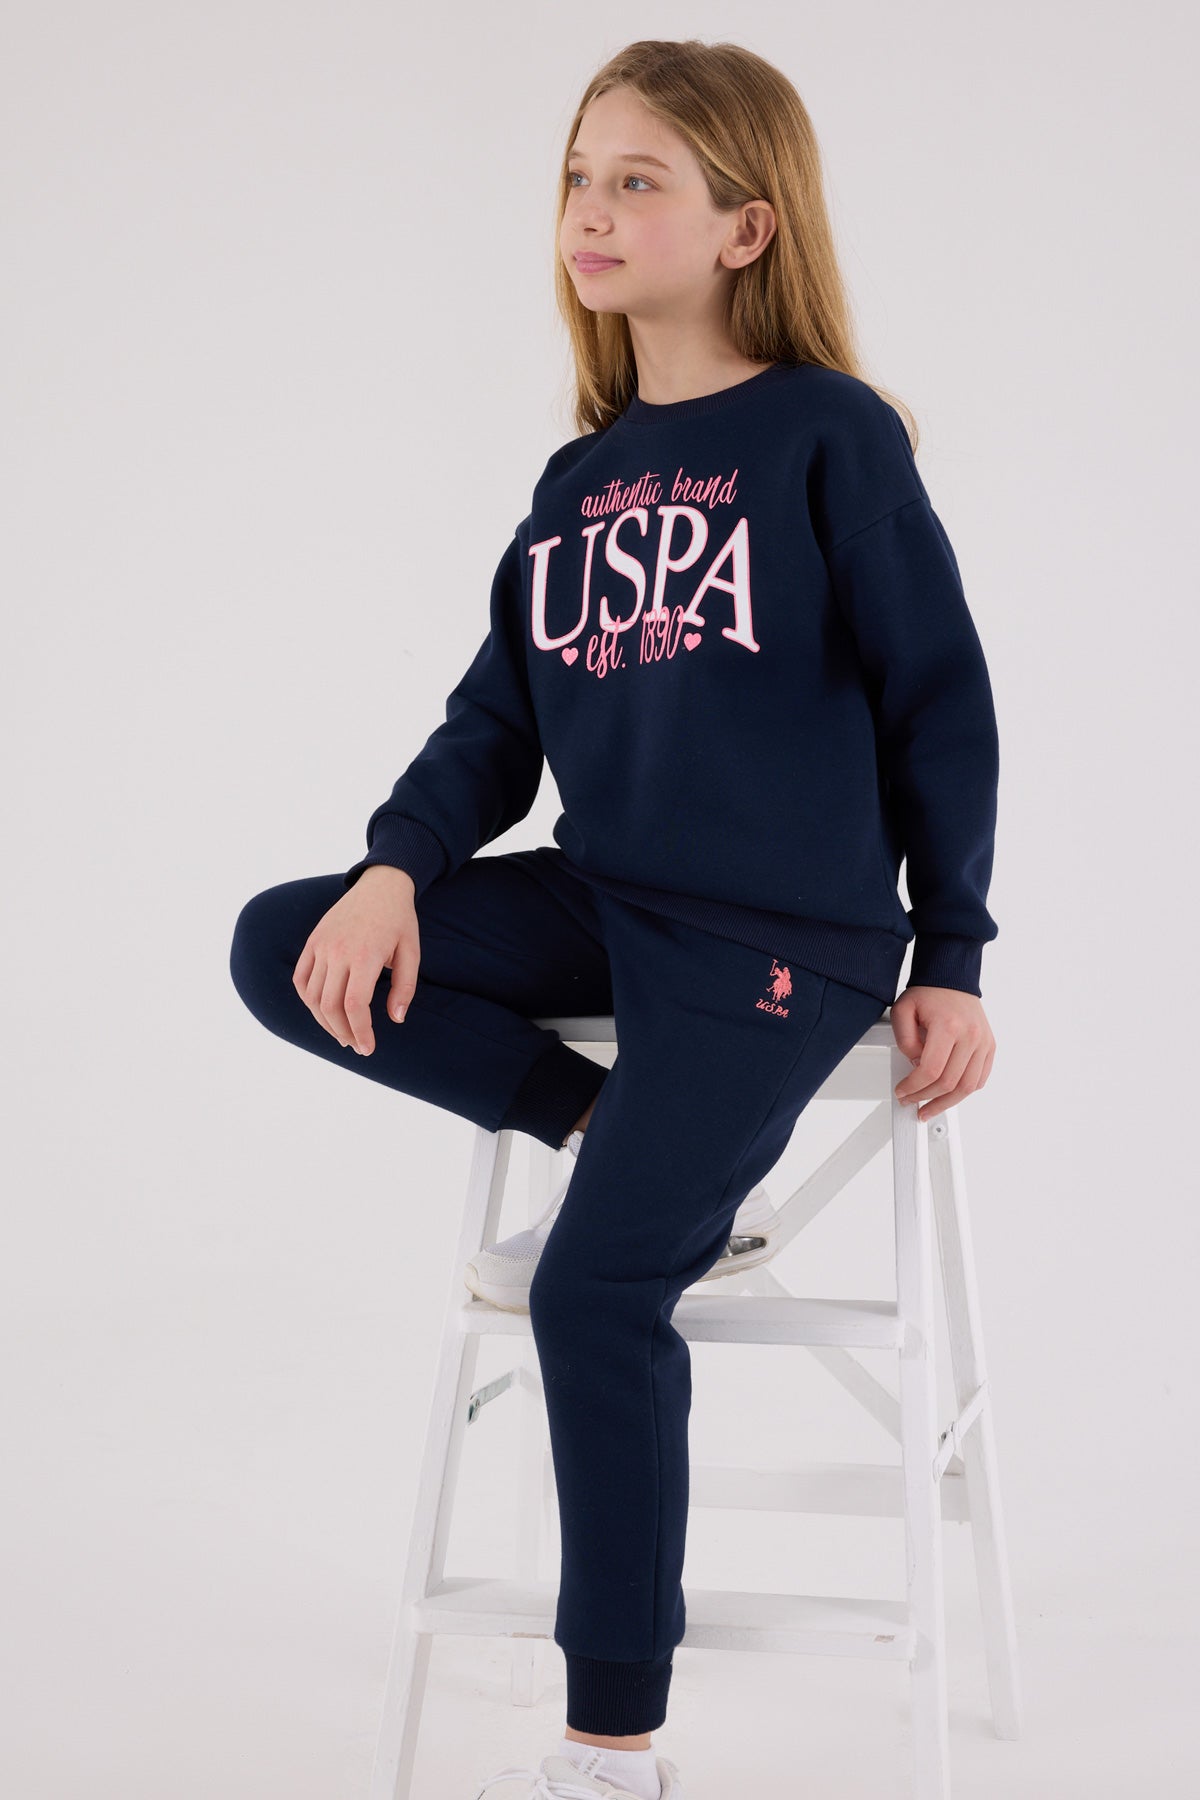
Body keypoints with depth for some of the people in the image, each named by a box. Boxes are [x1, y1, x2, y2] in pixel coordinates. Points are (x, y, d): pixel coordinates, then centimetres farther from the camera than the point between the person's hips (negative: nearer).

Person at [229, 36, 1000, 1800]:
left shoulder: (829, 435, -3)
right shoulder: (581, 477, 13)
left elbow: (940, 708, -1)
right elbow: (497, 718, 11)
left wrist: (951, 960, -2)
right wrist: (395, 868, -7)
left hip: (781, 938, -6)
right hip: (603, 898, 7)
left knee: (599, 1287, -17)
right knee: (285, 951, -8)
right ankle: (628, 1146, 0)